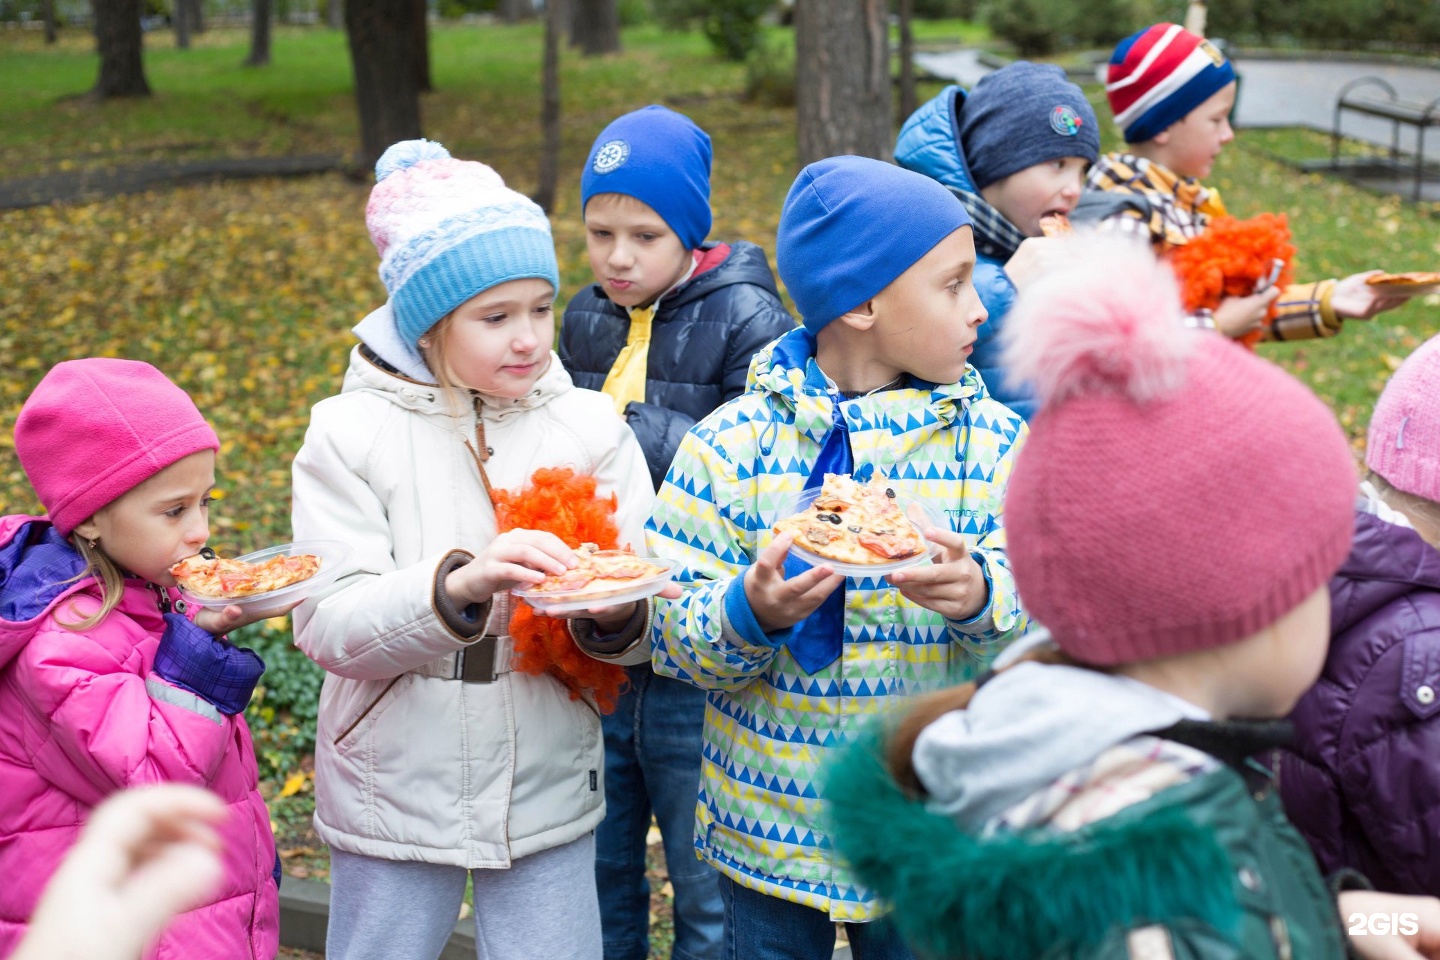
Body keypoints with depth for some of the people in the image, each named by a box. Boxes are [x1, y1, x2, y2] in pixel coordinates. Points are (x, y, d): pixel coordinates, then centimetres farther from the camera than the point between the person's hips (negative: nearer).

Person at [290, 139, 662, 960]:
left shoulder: (591, 426, -3)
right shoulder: (352, 432, -9)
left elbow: (648, 621, -3)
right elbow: (328, 626, -16)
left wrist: (617, 616, -27)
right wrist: (457, 584, -34)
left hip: (546, 796, 2)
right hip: (395, 794, -1)